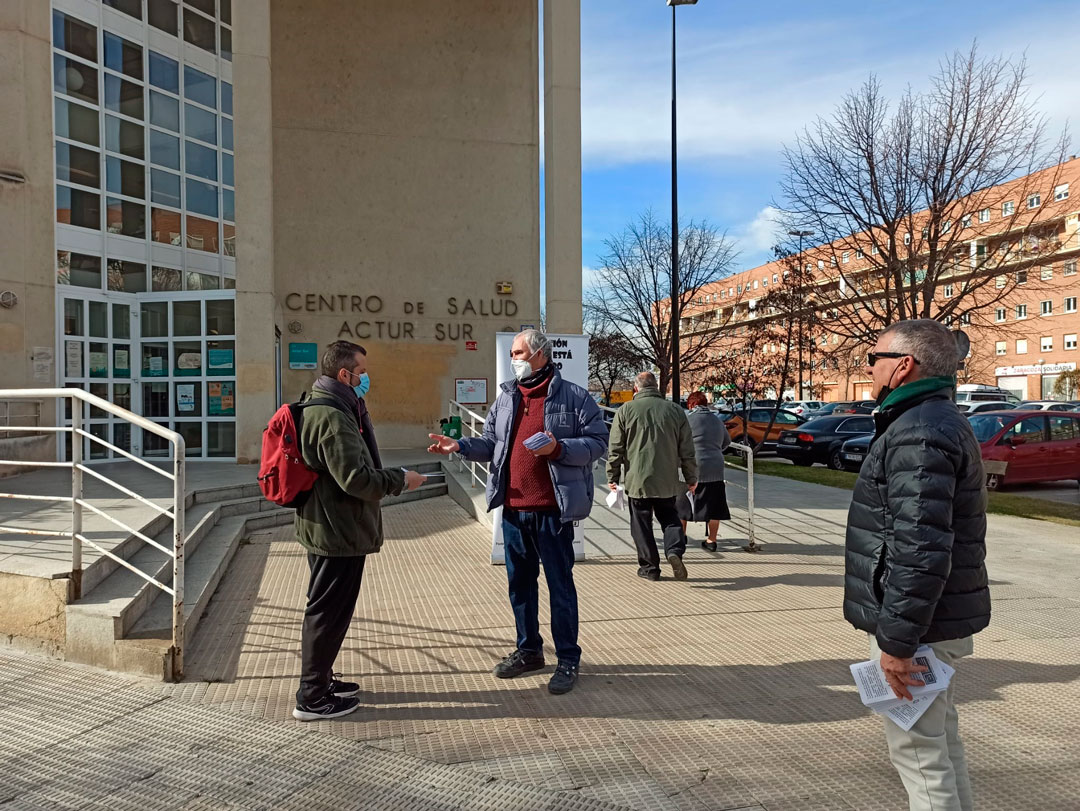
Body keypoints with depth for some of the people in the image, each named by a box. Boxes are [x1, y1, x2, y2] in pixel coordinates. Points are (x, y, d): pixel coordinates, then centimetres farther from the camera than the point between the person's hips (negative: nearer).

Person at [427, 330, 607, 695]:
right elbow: (490, 443, 15)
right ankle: (528, 650, 33)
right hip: (513, 507, 6)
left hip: (553, 509, -6)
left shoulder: (574, 397, -5)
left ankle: (568, 659, 19)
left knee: (560, 583, 4)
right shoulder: (505, 398, 11)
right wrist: (460, 445, -2)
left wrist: (558, 448, -21)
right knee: (519, 581, 16)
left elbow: (597, 442, -7)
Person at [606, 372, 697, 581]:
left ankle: (649, 567, 12)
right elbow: (687, 450, 6)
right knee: (670, 517, 16)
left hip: (637, 480, -2)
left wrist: (613, 476, 7)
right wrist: (691, 479, 14)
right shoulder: (676, 410, 3)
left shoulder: (625, 410, -3)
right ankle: (674, 550, -7)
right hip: (667, 481, 2)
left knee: (641, 524, 8)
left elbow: (615, 449, -2)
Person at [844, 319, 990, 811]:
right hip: (939, 620, 11)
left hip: (918, 625, -11)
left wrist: (896, 641, -23)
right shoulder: (941, 421, 13)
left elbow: (921, 551, -29)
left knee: (918, 751, 2)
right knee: (940, 742, 22)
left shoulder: (919, 433, -22)